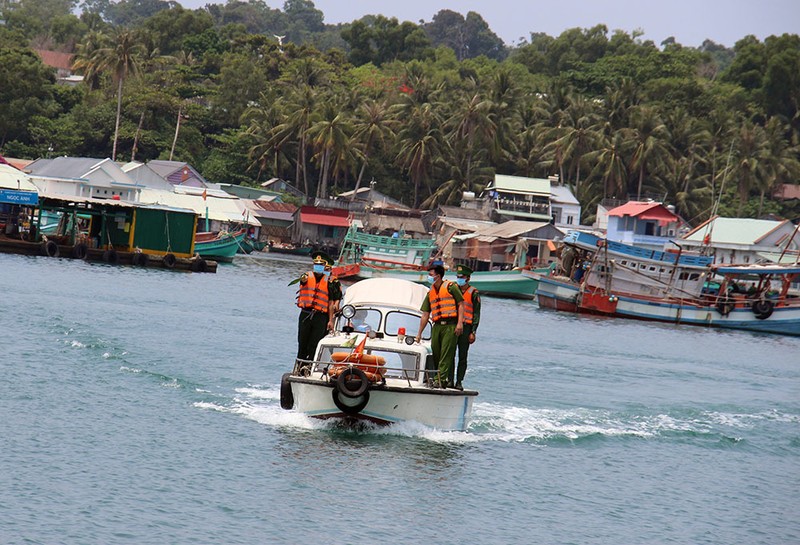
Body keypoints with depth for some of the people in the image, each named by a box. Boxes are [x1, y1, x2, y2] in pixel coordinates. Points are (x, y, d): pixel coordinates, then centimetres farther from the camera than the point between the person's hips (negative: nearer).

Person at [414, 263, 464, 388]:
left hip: (450, 325, -7)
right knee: (435, 353, 4)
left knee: (446, 353, -10)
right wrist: (419, 333, 19)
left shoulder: (450, 287, 2)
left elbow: (461, 304, -2)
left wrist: (460, 323, -12)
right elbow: (425, 314, 21)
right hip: (437, 326, 7)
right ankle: (437, 377, 12)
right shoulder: (430, 293, 20)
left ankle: (441, 379, -15)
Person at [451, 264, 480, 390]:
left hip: (465, 328, -3)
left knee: (462, 356, 0)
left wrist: (473, 332, -7)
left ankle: (459, 382, 2)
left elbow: (476, 314, 0)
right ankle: (449, 379, 0)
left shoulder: (474, 293, 2)